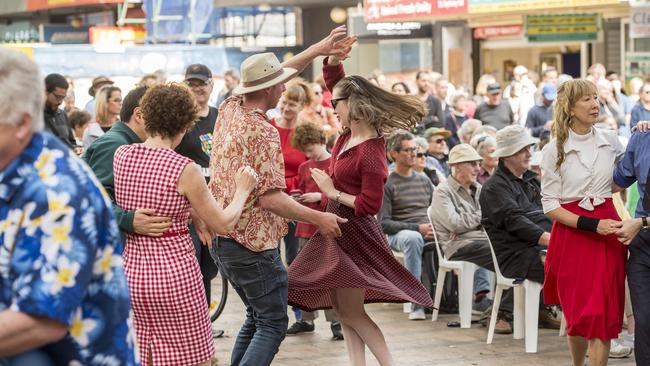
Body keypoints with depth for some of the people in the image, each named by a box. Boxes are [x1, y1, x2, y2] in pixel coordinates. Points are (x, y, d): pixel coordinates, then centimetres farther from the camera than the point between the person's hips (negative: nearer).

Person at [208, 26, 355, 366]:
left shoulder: (229, 109, 4)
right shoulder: (263, 133, -19)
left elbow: (270, 75, 18)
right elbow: (271, 198, -24)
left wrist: (318, 49, 19)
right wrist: (318, 218, -14)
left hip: (221, 237, 9)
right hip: (252, 243, -9)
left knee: (257, 317, 20)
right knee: (272, 325, -2)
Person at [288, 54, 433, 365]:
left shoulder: (371, 151, -22)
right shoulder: (350, 133, 2)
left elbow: (369, 205, -24)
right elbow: (333, 79, 12)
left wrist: (332, 191, -15)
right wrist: (333, 55, -4)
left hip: (354, 234, -9)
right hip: (337, 228, 9)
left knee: (350, 312, -3)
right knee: (345, 310, 12)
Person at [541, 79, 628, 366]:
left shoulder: (610, 142, 5)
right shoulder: (554, 151, -3)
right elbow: (550, 205, -5)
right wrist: (591, 225, -17)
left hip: (607, 232, 2)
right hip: (572, 234, -1)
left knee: (603, 312, -5)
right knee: (578, 313, 6)